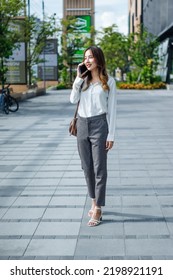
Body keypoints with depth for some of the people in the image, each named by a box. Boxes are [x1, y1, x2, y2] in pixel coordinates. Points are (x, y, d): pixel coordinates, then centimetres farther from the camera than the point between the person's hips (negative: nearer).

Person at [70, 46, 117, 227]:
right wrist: (79, 77, -8)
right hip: (82, 125, 5)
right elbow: (73, 100, -6)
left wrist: (111, 135, -8)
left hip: (99, 125, -5)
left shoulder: (109, 81, -2)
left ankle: (98, 210, 3)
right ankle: (94, 202, 26)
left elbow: (112, 110, -3)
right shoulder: (83, 80, 9)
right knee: (87, 167, 11)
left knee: (99, 168, -2)